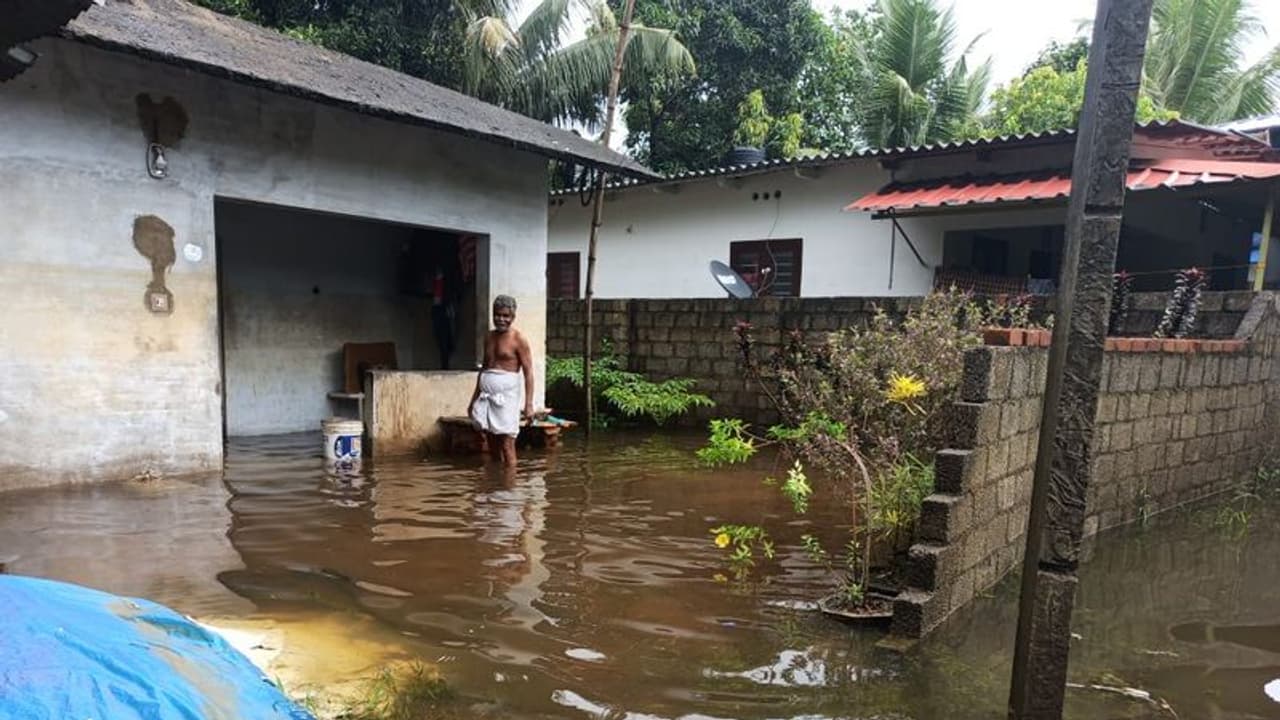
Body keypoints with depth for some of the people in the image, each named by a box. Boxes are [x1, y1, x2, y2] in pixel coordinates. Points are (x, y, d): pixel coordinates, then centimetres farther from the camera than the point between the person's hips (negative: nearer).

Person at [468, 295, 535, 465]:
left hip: (506, 396, -6)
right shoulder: (489, 337, 14)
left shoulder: (518, 340, -5)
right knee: (492, 446, 9)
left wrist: (528, 404, -17)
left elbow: (528, 373, -9)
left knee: (507, 446, -7)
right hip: (486, 395, 6)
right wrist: (474, 398, 21)